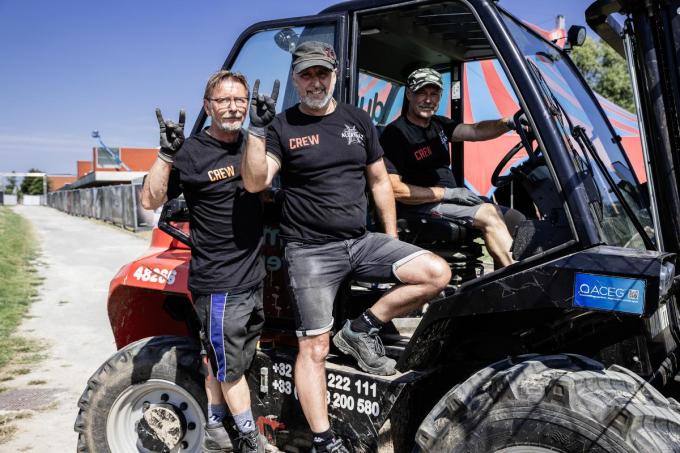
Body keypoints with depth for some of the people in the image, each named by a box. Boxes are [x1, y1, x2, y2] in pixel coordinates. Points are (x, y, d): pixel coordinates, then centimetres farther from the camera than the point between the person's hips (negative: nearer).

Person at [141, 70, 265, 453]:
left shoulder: (252, 144, 7)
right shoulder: (192, 153, -10)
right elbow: (151, 201, -13)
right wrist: (167, 154, -27)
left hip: (254, 277, 6)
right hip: (217, 282, -6)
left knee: (221, 361, 19)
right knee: (230, 366, 8)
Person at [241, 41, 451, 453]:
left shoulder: (358, 120, 11)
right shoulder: (282, 127, 1)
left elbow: (379, 182, 14)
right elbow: (255, 182, -12)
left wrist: (392, 240, 12)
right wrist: (257, 130, -21)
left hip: (362, 242, 4)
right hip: (310, 251, -3)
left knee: (437, 273, -12)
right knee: (314, 348, -2)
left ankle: (363, 329, 2)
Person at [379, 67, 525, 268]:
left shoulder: (439, 124, 17)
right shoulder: (395, 133, -9)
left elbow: (475, 131, 2)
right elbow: (394, 189, -18)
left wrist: (509, 123, -19)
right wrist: (447, 193, -18)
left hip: (453, 197, 9)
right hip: (421, 205, -9)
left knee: (517, 220, 0)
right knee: (488, 213, -26)